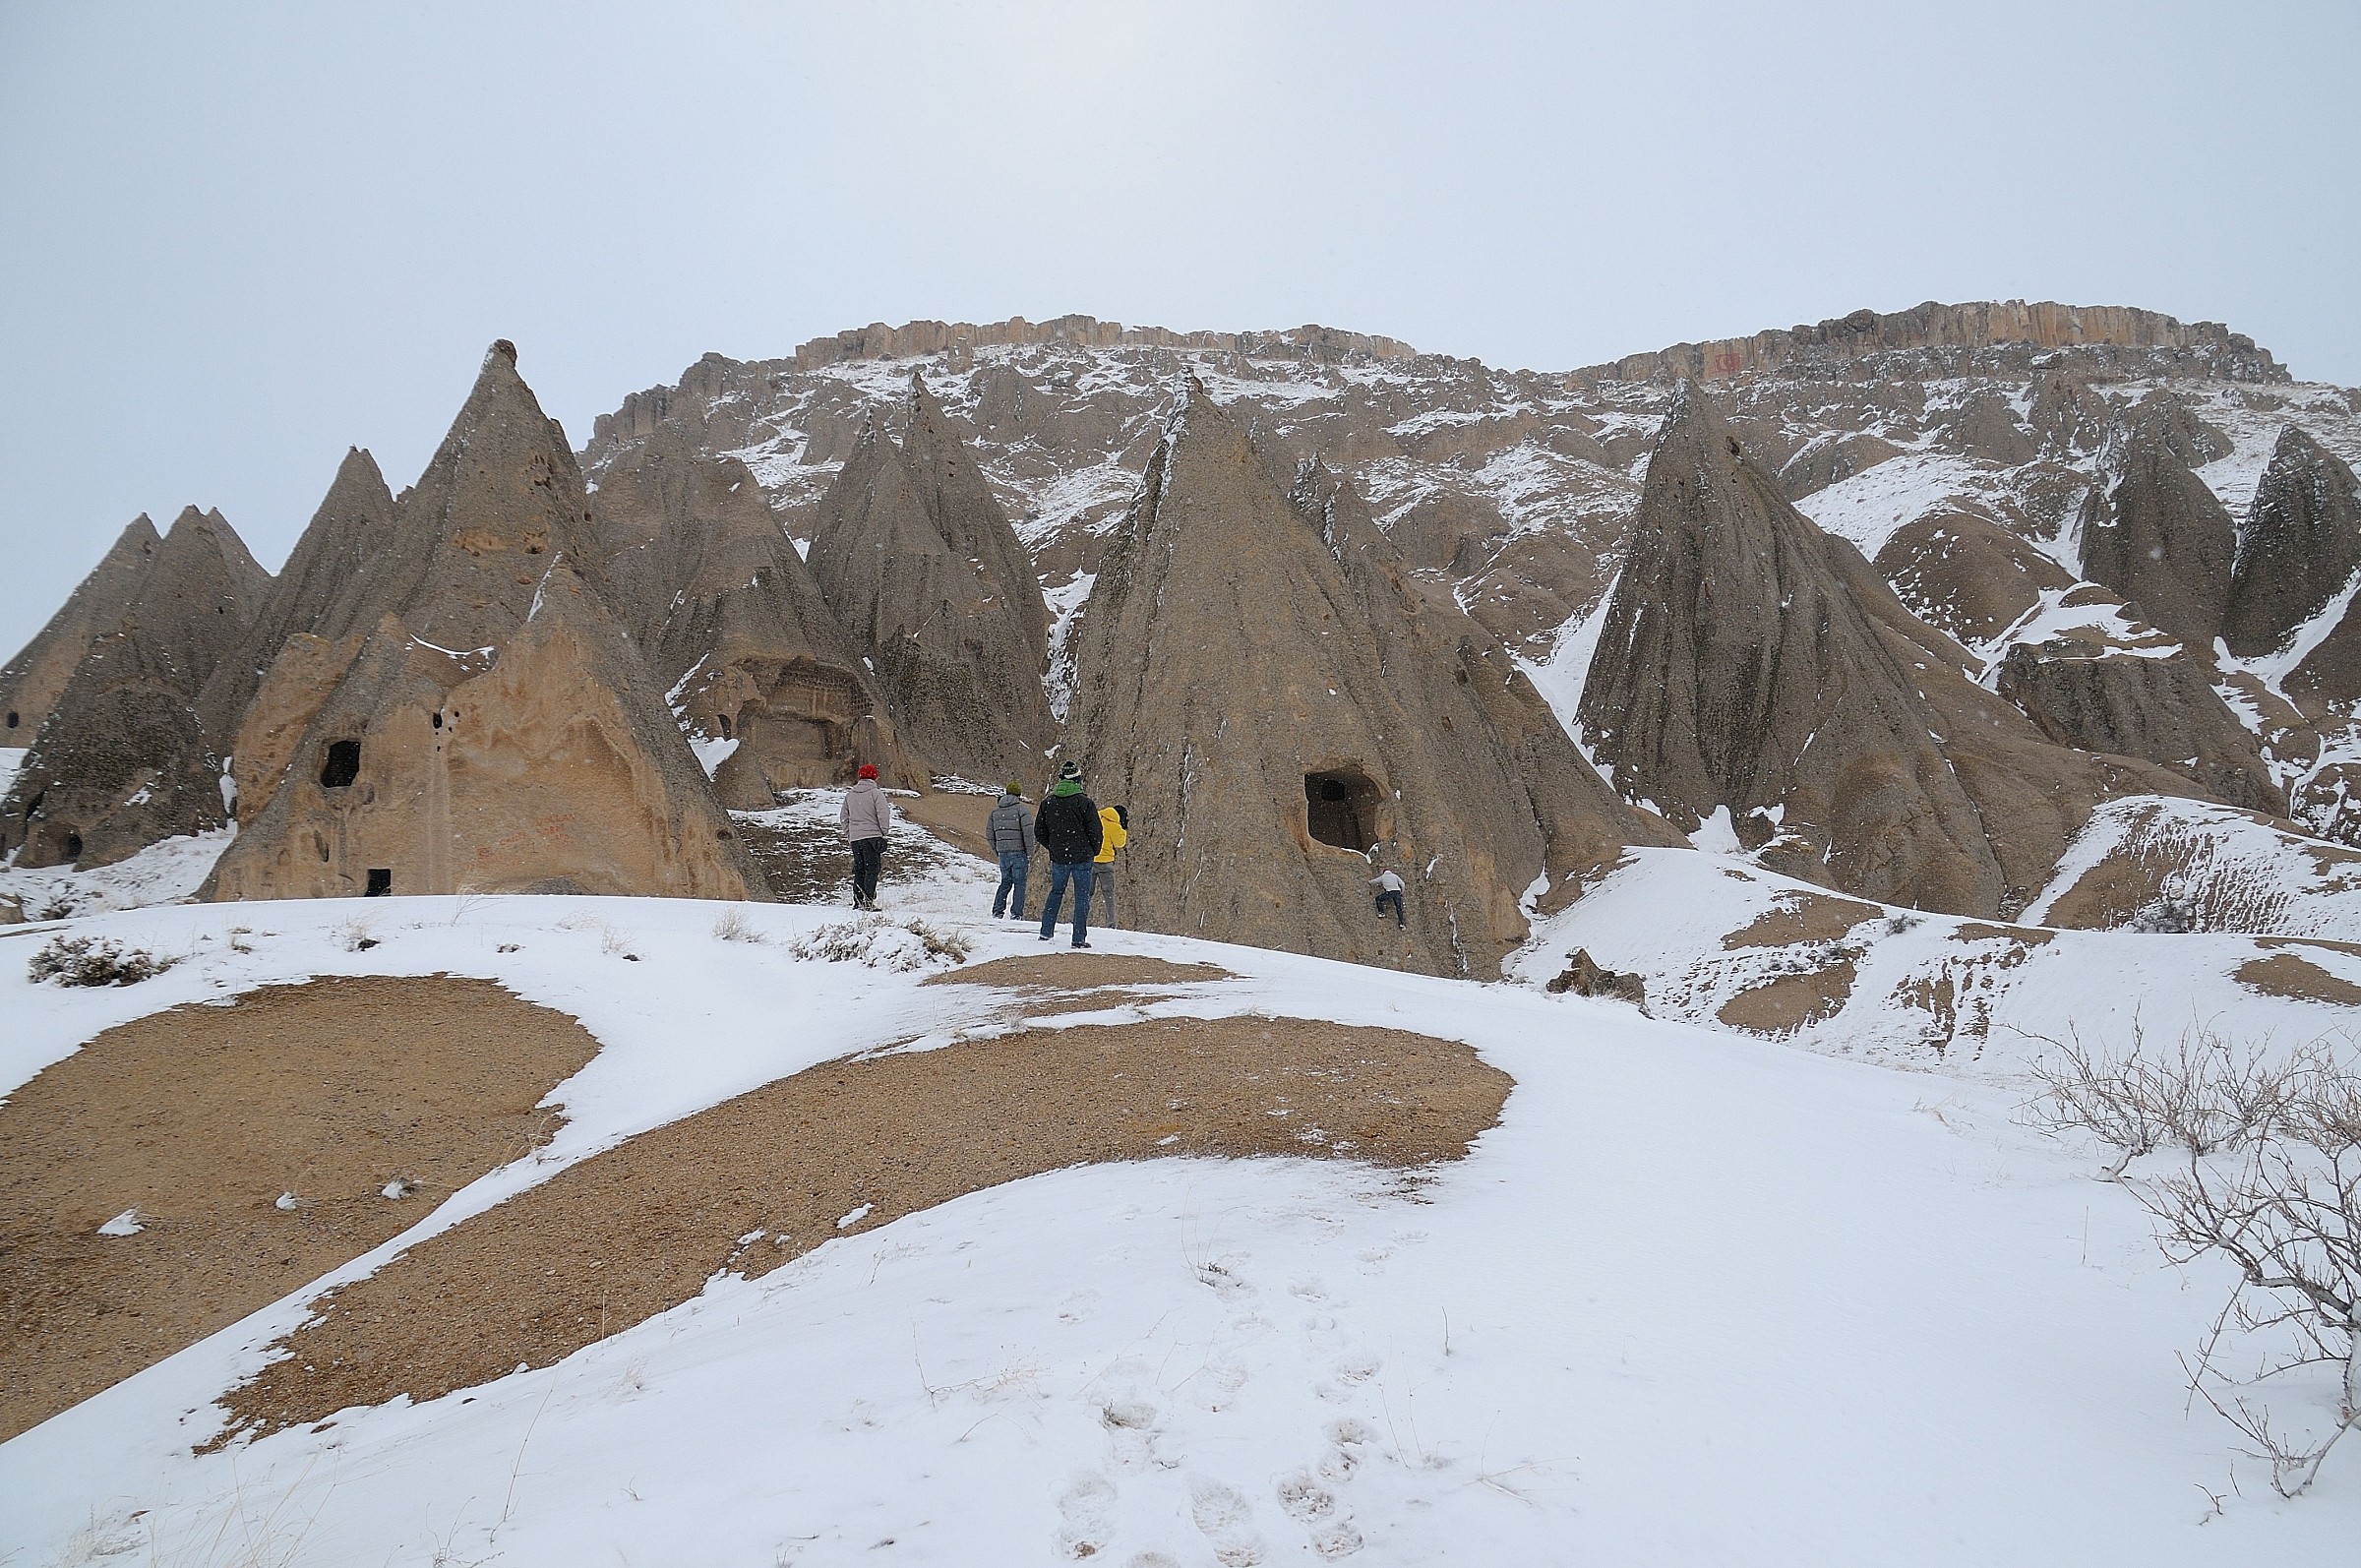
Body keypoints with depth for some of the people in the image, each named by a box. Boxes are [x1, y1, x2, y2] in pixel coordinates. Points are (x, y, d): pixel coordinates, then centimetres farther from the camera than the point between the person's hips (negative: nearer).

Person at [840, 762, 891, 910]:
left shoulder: (850, 794, 13)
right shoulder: (876, 793, -6)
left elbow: (844, 816, 18)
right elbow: (883, 814, -12)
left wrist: (848, 834, 24)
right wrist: (883, 831, 1)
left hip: (854, 837, 6)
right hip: (872, 835, -6)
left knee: (859, 870, 12)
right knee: (872, 869, -4)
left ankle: (858, 901, 10)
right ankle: (868, 901, -13)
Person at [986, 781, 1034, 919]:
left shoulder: (995, 810, 13)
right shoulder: (1021, 809, -5)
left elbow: (989, 833, 14)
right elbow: (1028, 832, -13)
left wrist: (996, 851, 22)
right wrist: (1030, 854, -9)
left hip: (1003, 852, 5)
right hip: (1019, 851, -5)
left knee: (1005, 882, 17)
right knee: (1019, 883, 2)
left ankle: (997, 911, 9)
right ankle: (1016, 913, -2)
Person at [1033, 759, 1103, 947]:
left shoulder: (1048, 802, 2)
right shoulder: (1084, 802, -11)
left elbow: (1039, 833, 7)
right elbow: (1095, 831, -9)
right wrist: (1094, 851, 8)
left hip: (1058, 858, 4)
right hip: (1082, 858, -4)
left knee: (1056, 892, 21)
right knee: (1082, 897, 3)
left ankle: (1046, 932, 20)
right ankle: (1079, 938, 1)